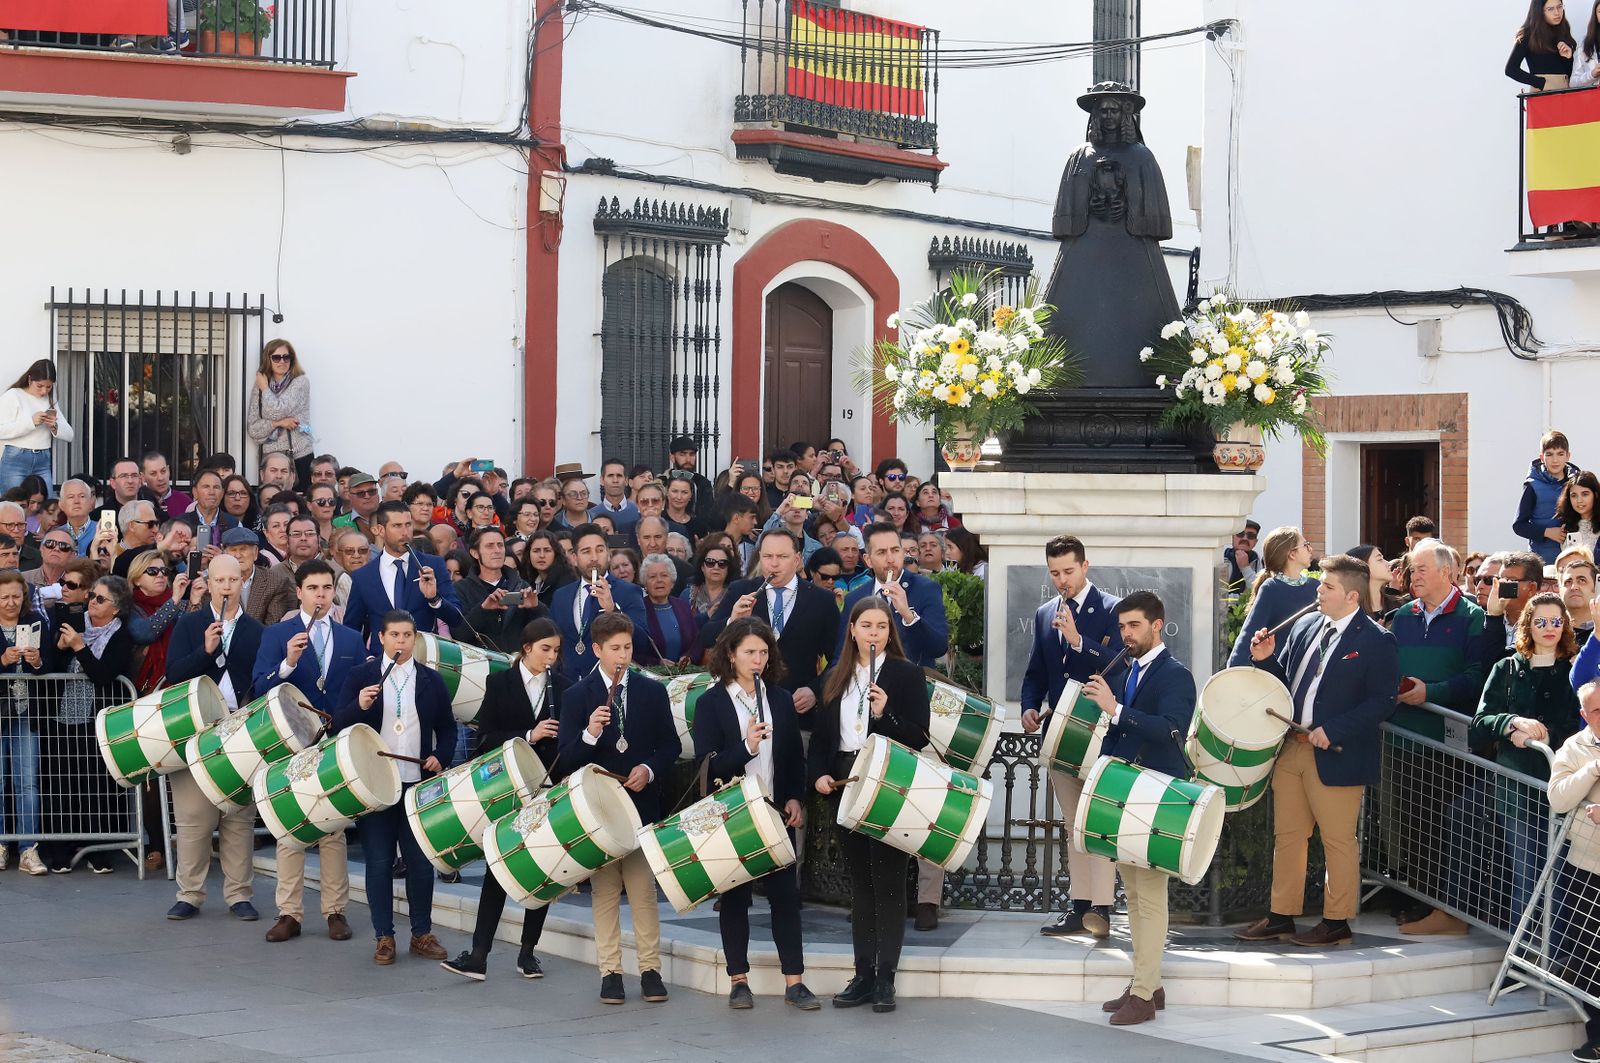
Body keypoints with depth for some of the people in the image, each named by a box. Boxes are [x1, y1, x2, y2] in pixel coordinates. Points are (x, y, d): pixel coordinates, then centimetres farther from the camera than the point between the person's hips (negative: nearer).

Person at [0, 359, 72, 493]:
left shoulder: (50, 401, 16)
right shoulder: (13, 396, 0)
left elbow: (69, 436, 14)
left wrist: (55, 426, -7)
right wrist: (31, 422, -20)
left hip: (43, 462, 5)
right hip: (16, 461, -5)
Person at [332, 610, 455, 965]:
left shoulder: (432, 680, 8)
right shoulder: (360, 676, 2)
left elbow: (447, 729, 13)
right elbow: (339, 726, -3)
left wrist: (440, 756, -5)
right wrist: (358, 705, -22)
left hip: (418, 785, 1)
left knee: (421, 863, 5)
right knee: (379, 863, 2)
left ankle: (422, 934, 16)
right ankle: (384, 937, 9)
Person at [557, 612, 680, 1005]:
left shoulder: (653, 692, 5)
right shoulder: (577, 696, 0)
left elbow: (671, 745, 8)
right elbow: (567, 757, -6)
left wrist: (650, 769, -11)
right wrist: (590, 734, -26)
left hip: (642, 805, 1)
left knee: (644, 890, -1)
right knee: (605, 893, 4)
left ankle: (650, 969, 6)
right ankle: (610, 972, 9)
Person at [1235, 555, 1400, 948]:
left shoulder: (1375, 641, -11)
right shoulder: (1305, 627, 9)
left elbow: (1382, 703, -15)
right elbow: (1285, 681, 16)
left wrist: (1332, 732, -21)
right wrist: (1265, 660, -4)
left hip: (1335, 755, -7)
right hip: (1290, 748, 7)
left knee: (1338, 841, 2)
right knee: (1287, 835, 12)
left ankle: (1337, 922, 11)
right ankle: (1281, 917, 21)